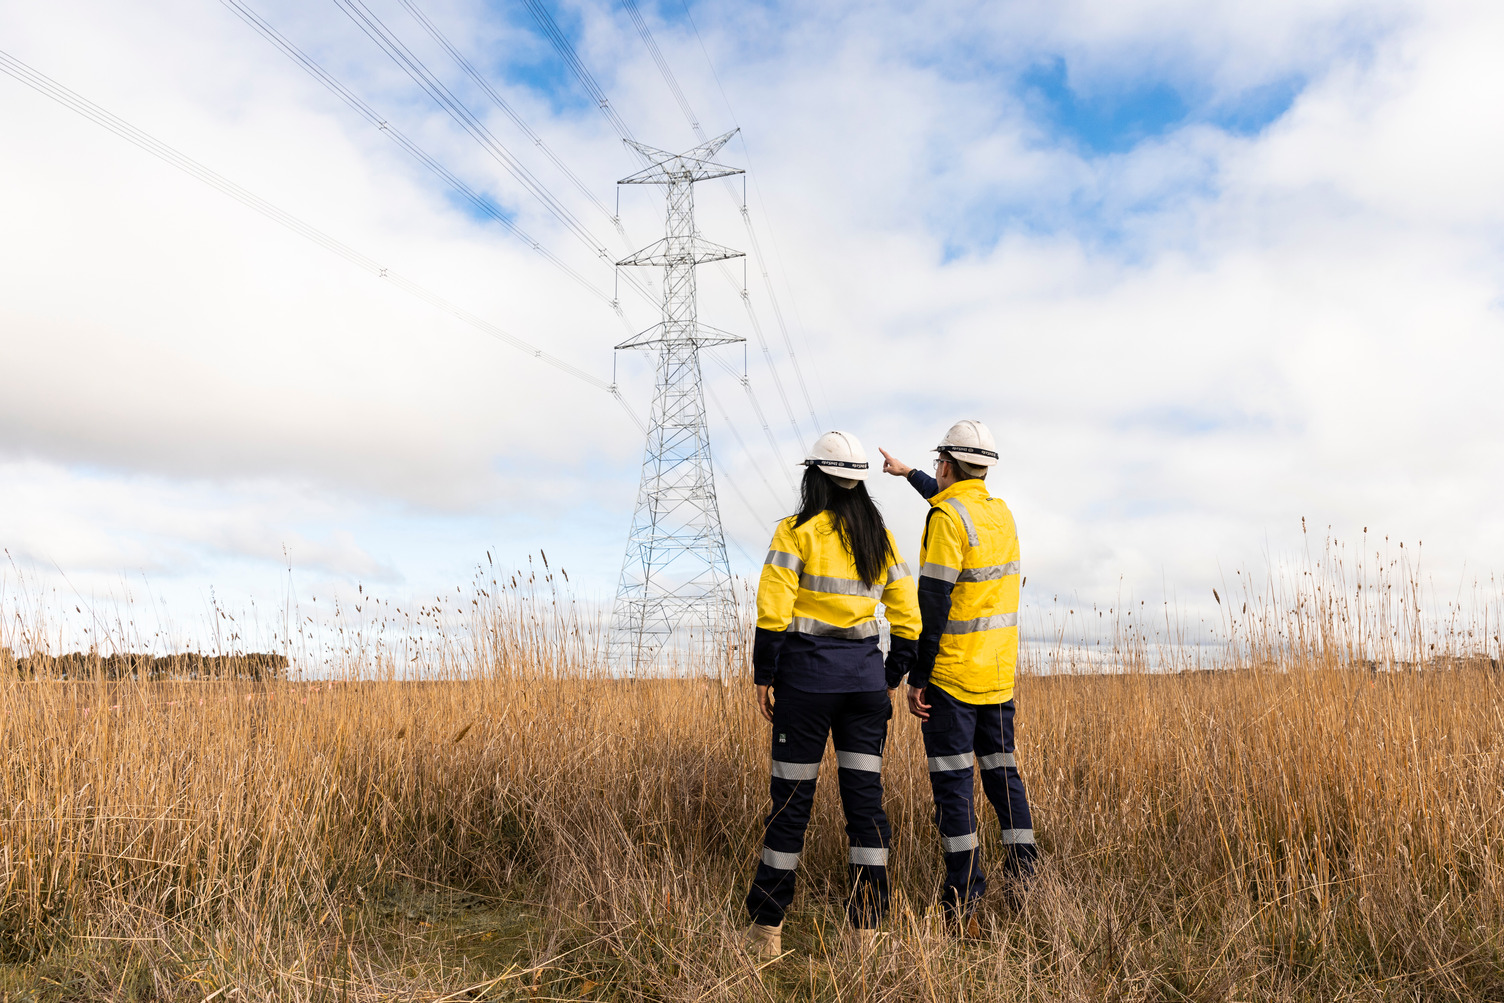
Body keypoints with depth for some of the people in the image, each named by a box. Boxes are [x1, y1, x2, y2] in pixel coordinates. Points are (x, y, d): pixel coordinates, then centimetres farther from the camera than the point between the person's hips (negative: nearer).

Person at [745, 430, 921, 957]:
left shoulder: (796, 532, -6)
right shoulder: (880, 537, 9)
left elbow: (773, 612, -13)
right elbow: (908, 618, 9)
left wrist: (763, 675, -4)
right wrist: (890, 679, 16)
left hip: (807, 674, -4)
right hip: (865, 675, 4)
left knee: (792, 797, 4)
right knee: (865, 796, 9)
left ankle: (766, 928, 15)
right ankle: (867, 928, 14)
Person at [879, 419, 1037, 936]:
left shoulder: (946, 517, -14)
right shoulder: (1001, 512, 10)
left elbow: (934, 603, -18)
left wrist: (917, 677, -13)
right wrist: (908, 473, 47)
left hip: (951, 675, -7)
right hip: (999, 674, 7)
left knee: (954, 784, 0)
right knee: (1003, 773, 16)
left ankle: (964, 904, 5)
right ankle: (1022, 880, 17)